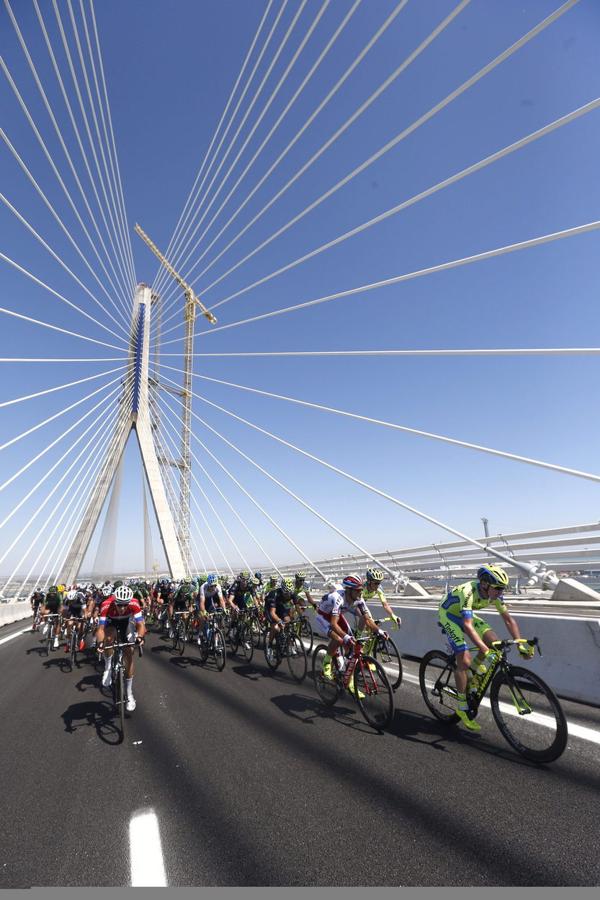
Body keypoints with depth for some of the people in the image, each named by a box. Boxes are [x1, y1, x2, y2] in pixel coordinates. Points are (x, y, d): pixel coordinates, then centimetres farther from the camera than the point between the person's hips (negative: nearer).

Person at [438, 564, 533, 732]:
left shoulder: (495, 593, -17)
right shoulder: (468, 592, -38)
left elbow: (508, 619, -10)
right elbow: (467, 625, -45)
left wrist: (520, 645, -16)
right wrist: (484, 649, -51)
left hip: (465, 615, 7)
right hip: (449, 615, -7)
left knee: (493, 641, -13)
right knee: (464, 661, -14)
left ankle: (475, 668, 16)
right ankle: (462, 708, 2)